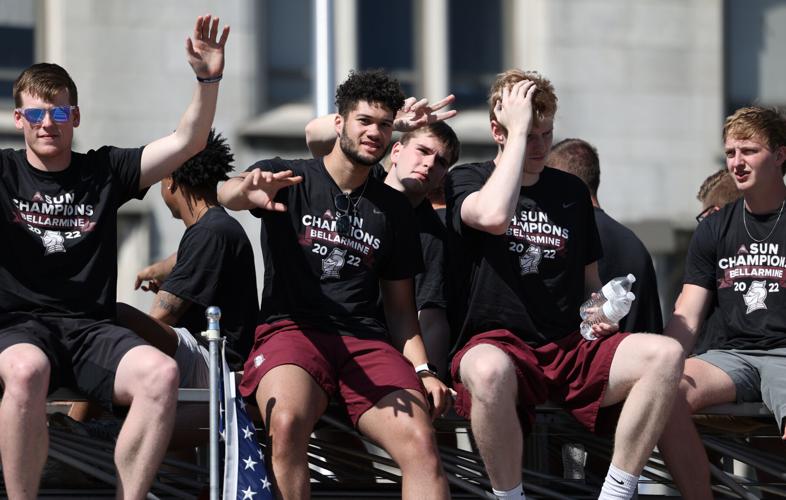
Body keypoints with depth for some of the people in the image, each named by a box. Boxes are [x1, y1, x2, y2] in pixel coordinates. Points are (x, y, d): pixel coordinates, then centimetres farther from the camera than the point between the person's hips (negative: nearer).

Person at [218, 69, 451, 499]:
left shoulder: (393, 208, 19)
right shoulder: (289, 179, 9)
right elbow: (225, 194, -14)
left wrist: (422, 369, 3)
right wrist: (249, 192, -40)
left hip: (367, 340, 3)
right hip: (292, 329, -3)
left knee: (420, 443, -26)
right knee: (287, 420, -38)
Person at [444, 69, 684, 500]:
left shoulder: (571, 192, 19)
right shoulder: (465, 181, 3)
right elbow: (495, 216, -22)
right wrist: (518, 131, -13)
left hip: (569, 351, 5)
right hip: (495, 344, -5)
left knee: (665, 354, -23)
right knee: (490, 370, -43)